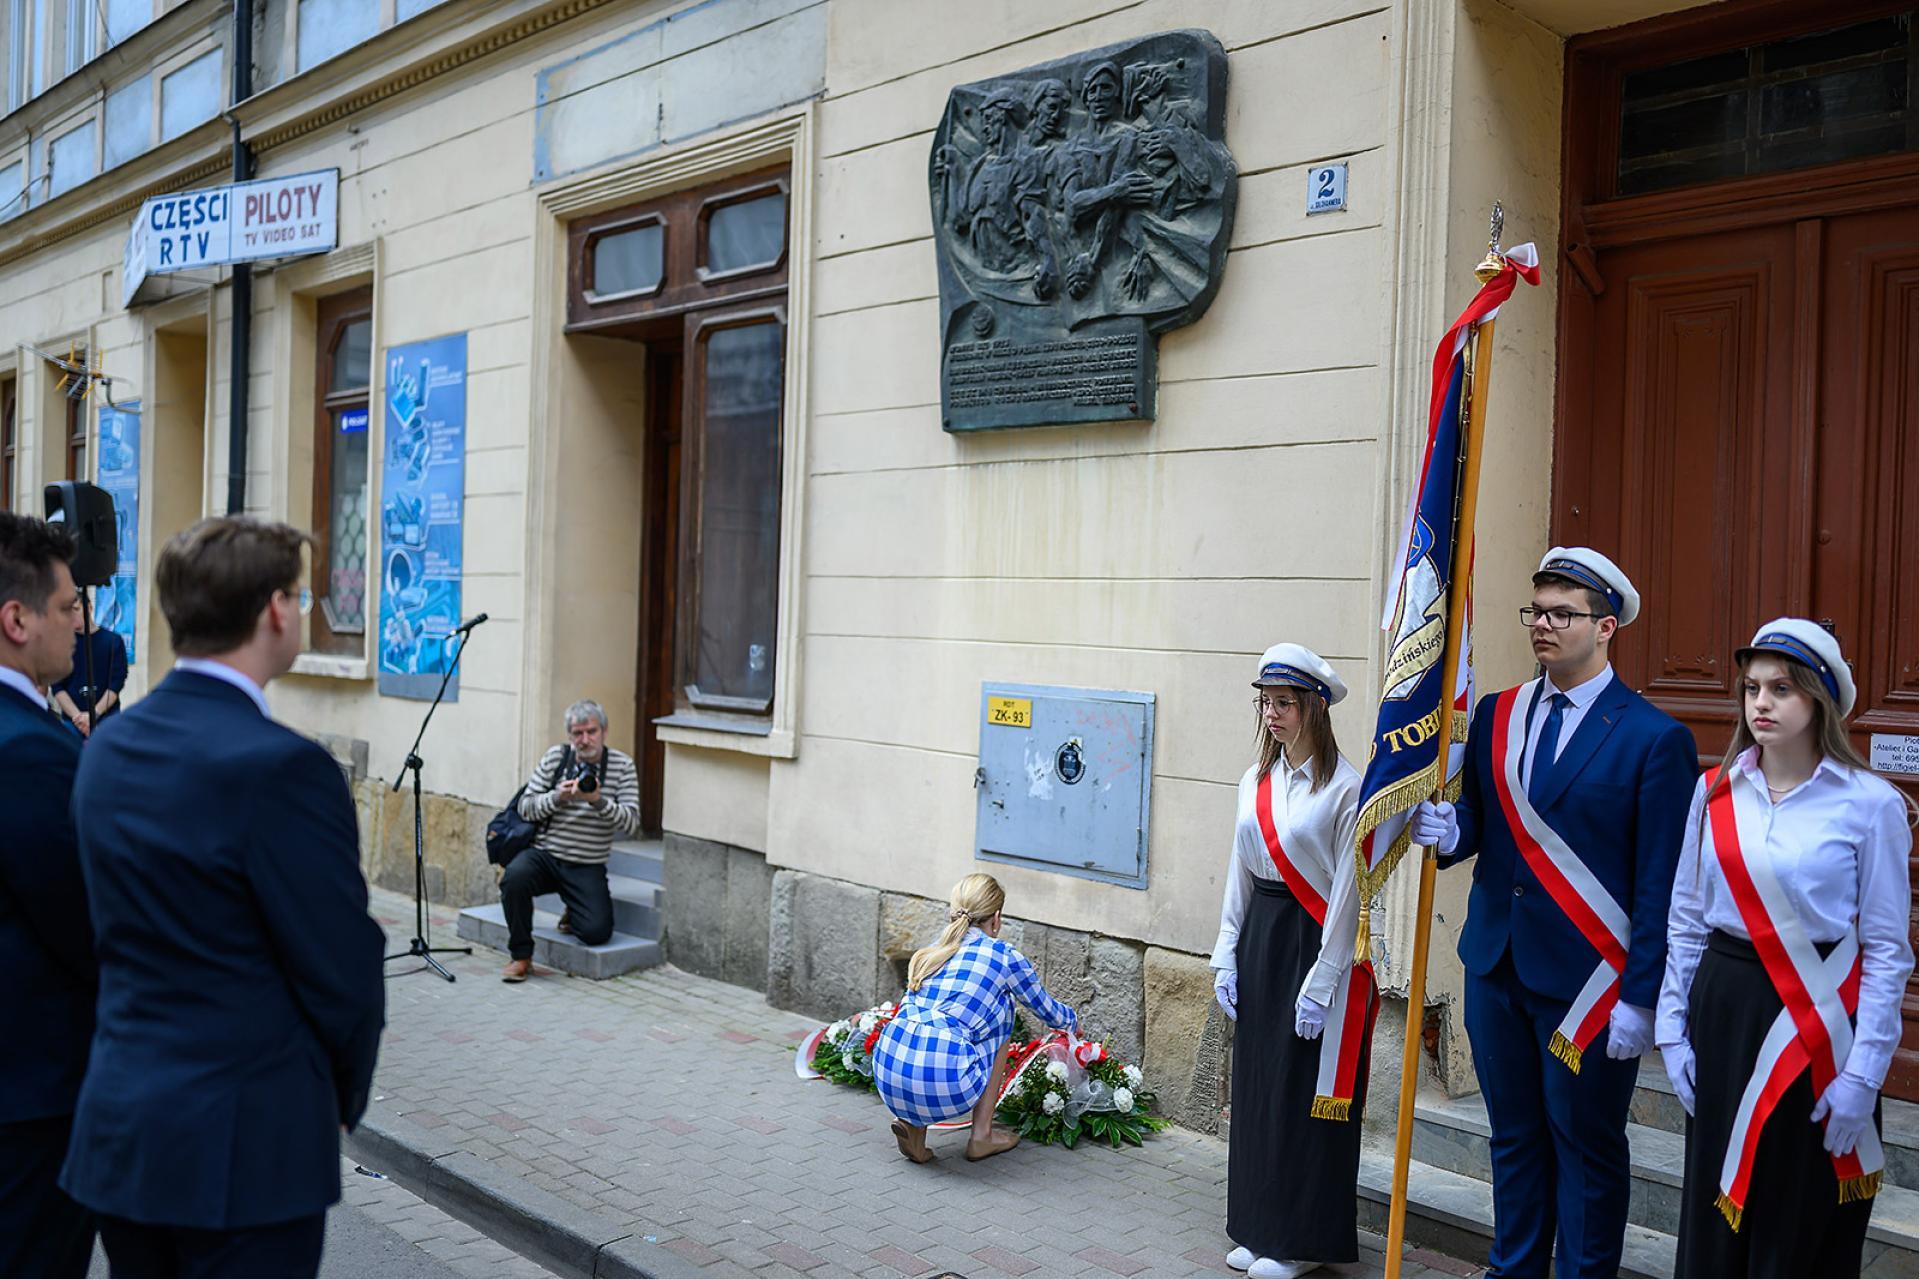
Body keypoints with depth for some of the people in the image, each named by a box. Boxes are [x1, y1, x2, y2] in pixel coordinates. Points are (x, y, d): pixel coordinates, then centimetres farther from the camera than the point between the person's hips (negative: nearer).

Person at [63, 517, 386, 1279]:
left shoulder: (108, 747, 3)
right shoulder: (279, 767, -21)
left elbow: (122, 934, 11)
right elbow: (342, 968, -15)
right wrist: (342, 1097, 3)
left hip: (119, 1121, 7)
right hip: (243, 1136, -7)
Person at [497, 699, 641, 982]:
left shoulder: (622, 765, -2)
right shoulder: (555, 756, 3)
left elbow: (631, 825, -10)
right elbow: (525, 807, 2)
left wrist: (598, 802, -26)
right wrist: (557, 797, -17)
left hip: (588, 866, 0)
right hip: (544, 853, 1)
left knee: (597, 932, -18)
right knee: (514, 877, -32)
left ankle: (573, 914, 22)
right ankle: (520, 956, -10)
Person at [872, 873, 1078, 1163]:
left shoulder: (930, 952, 22)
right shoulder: (1004, 956, 8)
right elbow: (1046, 1010, 25)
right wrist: (1072, 1021, 51)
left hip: (887, 1077, 5)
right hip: (943, 1086, -5)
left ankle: (912, 1123, 15)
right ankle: (981, 1135, 21)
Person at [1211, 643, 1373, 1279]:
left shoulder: (1345, 787, -12)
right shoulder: (1255, 782, 8)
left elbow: (1346, 893, -13)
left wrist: (1322, 981, -15)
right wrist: (1226, 957, 8)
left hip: (1316, 942, -7)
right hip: (1260, 939, 7)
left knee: (1307, 1094, 1)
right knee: (1256, 1085, 12)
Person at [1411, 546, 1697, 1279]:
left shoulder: (1654, 739, -10)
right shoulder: (1495, 716, 7)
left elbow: (1660, 885, -11)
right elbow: (1477, 824, 9)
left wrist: (1641, 998, -13)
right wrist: (1450, 831, -15)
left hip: (1587, 980, -5)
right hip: (1497, 964, 5)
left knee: (1587, 1149, 8)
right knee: (1514, 1137, 18)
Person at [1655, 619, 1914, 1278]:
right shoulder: (1716, 792, 3)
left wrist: (1862, 1074, -10)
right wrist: (1673, 1031, 5)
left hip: (1818, 1019, -3)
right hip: (1723, 1007, 4)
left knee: (1804, 1224, 8)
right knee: (1714, 1214, 12)